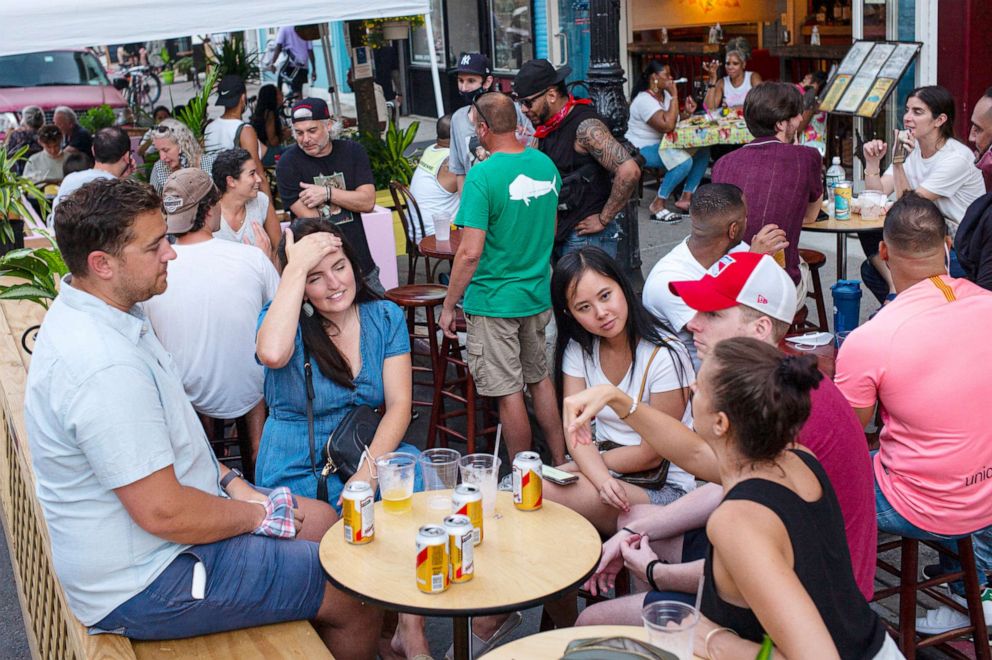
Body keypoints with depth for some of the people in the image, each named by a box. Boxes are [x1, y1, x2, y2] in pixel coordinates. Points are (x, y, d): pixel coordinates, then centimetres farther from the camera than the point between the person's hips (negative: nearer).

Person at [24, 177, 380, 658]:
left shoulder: (88, 313, 3)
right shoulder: (105, 367, -32)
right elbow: (164, 513, -29)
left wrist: (229, 481, 5)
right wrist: (258, 515, -13)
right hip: (146, 586, -10)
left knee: (319, 519, 20)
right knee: (360, 600, -8)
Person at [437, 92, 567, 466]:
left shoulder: (483, 175, -20)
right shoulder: (546, 165, 2)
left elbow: (470, 253, -22)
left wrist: (448, 306, -11)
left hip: (494, 302, -7)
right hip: (539, 295, 7)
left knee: (510, 393, 4)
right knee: (540, 379, 21)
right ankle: (560, 464, 30)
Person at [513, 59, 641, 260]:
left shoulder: (585, 127, -17)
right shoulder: (547, 127, 11)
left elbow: (629, 171, -27)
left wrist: (603, 220, -19)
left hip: (587, 236, -8)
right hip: (559, 235, 9)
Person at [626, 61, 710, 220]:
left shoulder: (665, 94, 8)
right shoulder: (644, 100, -22)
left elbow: (672, 118, 18)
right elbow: (667, 126, -31)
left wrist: (687, 113, -2)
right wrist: (674, 96, -25)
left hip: (663, 144, 10)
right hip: (643, 150, -10)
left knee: (703, 151, -3)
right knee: (684, 161, -30)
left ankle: (686, 198, -1)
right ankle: (657, 205, -18)